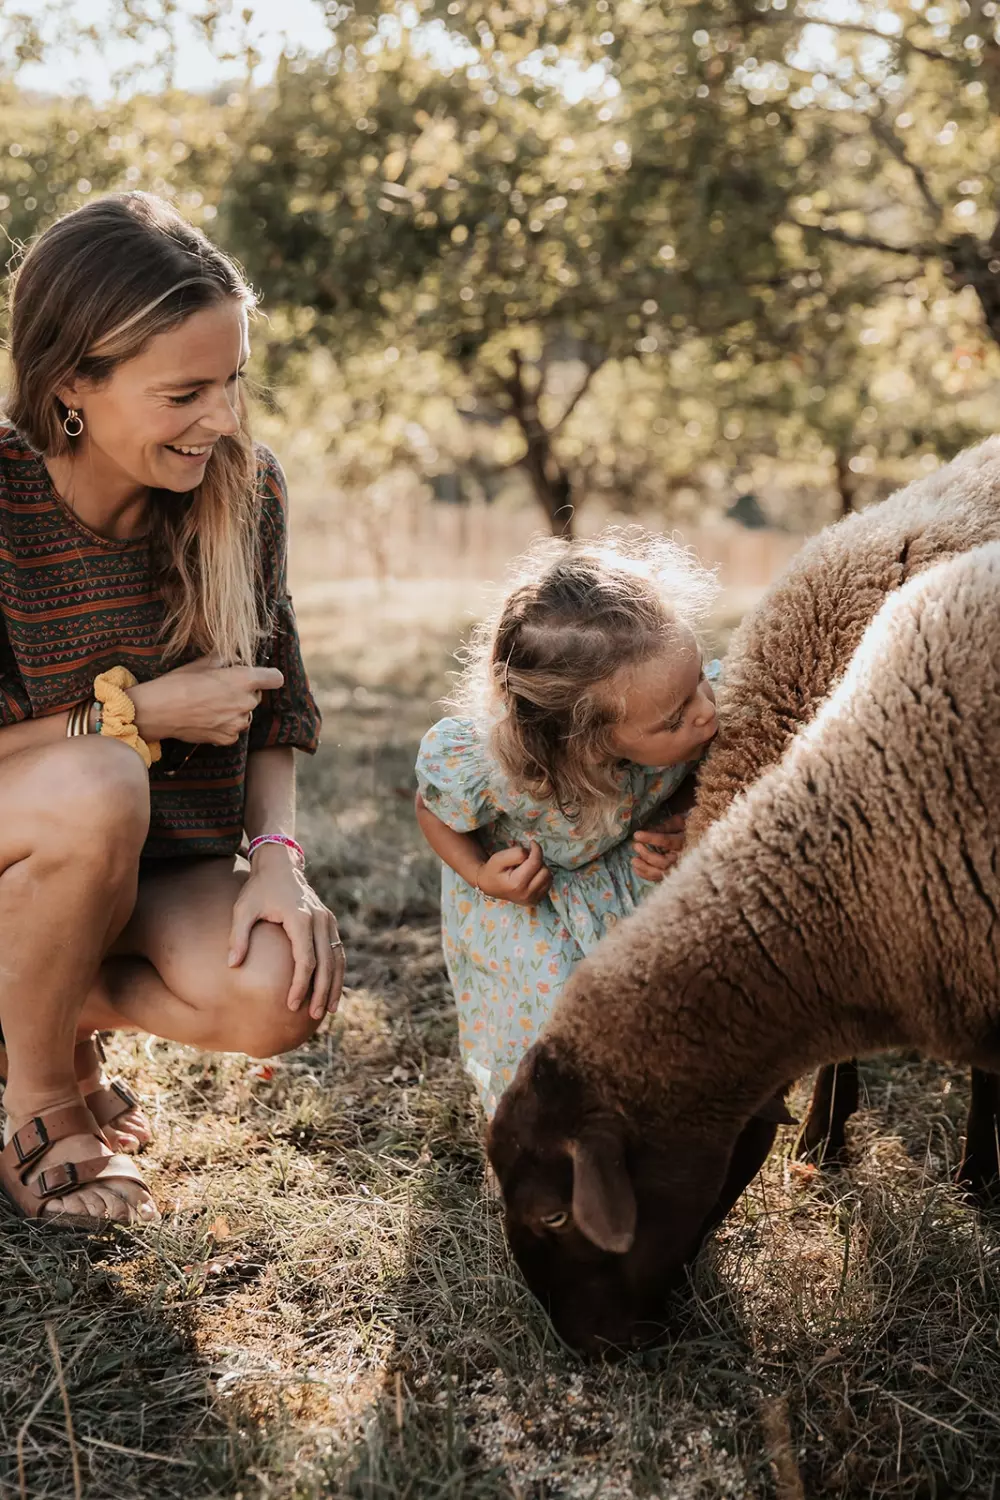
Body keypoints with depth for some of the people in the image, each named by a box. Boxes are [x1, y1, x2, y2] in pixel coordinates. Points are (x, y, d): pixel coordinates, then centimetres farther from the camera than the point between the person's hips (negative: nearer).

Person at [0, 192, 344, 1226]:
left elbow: (269, 706, 0)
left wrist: (276, 852, -16)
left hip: (155, 868, 3)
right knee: (95, 784, -37)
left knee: (278, 993, -26)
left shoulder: (241, 491, -7)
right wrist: (139, 712, -23)